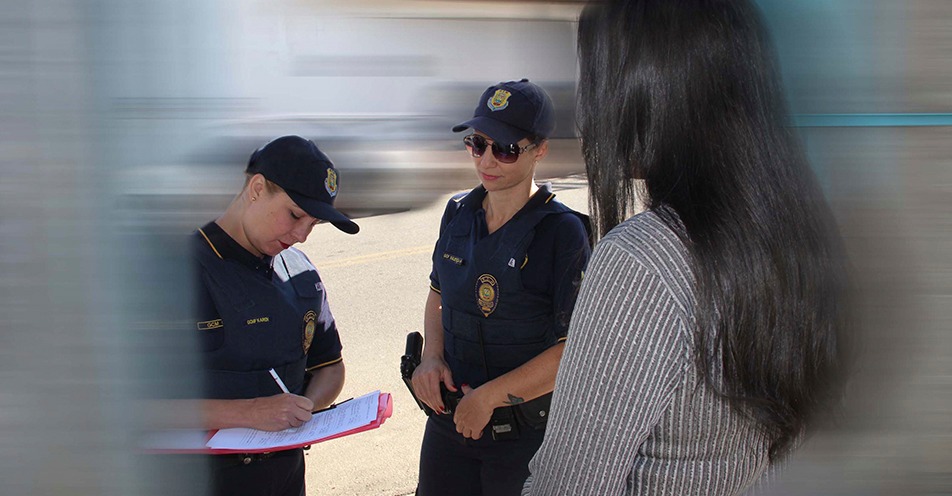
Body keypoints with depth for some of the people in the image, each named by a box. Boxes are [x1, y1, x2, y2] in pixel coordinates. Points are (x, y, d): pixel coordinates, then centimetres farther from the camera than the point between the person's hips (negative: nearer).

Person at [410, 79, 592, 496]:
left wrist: (488, 397, -16)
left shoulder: (563, 232, -16)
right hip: (449, 420, 5)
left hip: (526, 435, -5)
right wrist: (431, 356, -2)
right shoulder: (458, 214, 1)